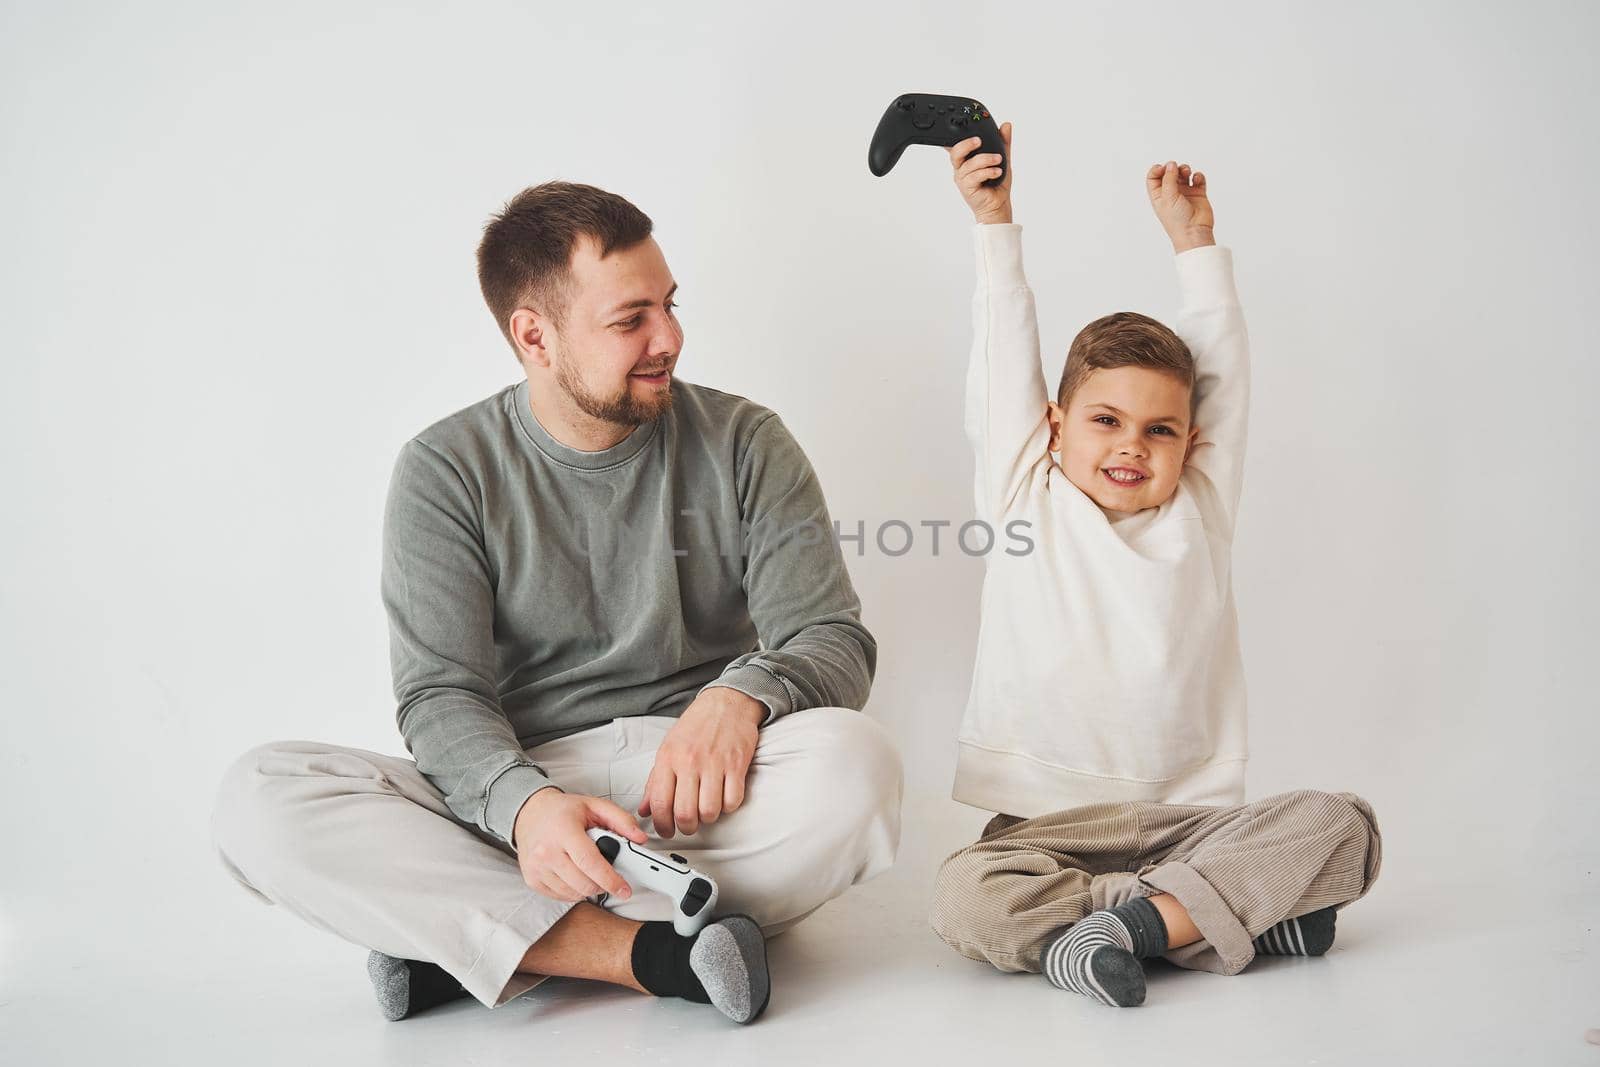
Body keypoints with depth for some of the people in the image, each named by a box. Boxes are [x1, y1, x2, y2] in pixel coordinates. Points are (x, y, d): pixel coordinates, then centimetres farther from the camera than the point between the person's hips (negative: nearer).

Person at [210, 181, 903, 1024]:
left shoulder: (744, 444, 4)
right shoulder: (446, 470, 1)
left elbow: (836, 640, -1)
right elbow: (439, 694, -6)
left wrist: (743, 693, -26)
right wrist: (523, 802, -29)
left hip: (701, 797, 1)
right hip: (513, 789, 0)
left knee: (853, 760, -32)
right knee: (258, 797, -23)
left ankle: (459, 938, -24)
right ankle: (648, 954, -29)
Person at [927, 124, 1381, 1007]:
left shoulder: (1199, 514, 10)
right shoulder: (1026, 499, 6)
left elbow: (1225, 369, 13)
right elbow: (1003, 361, 4)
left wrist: (1194, 241, 19)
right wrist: (993, 223, 6)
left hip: (1192, 817, 2)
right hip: (1048, 823, -2)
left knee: (1345, 825, -20)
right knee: (965, 899, -29)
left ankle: (1133, 921, -24)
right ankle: (1239, 911, -26)